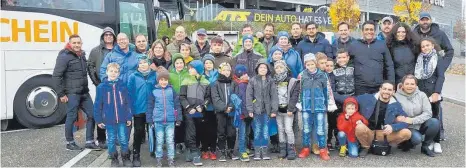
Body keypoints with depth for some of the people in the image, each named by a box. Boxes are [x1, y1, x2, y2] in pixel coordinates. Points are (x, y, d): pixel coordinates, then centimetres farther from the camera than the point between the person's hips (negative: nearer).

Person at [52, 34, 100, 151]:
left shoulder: (82, 55, 13)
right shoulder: (64, 57, -10)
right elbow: (56, 76, -14)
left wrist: (85, 87, 15)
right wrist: (61, 94, -14)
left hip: (84, 93, 8)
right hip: (72, 93, -8)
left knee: (92, 114, 7)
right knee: (71, 117, 2)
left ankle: (89, 142, 16)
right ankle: (70, 143, 17)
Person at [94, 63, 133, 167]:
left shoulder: (122, 85, -1)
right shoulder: (101, 87, -4)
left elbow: (128, 102, 2)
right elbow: (98, 105, -1)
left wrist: (129, 117, 0)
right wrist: (98, 119, -2)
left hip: (122, 119, 0)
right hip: (109, 120, 0)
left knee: (123, 139, 7)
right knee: (111, 140, 12)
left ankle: (126, 158, 24)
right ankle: (114, 159, 27)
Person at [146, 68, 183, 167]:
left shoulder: (171, 90, 2)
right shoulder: (154, 91, 1)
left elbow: (177, 105, 4)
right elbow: (150, 107, 5)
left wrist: (179, 118, 2)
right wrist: (150, 120, 2)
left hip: (170, 121, 0)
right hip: (158, 121, 0)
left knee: (170, 141, 6)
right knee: (159, 141, 10)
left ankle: (171, 159, 17)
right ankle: (158, 159, 21)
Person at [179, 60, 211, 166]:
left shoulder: (205, 82, 9)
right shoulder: (186, 81, 4)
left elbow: (208, 97, 10)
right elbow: (182, 97, 0)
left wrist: (202, 106, -6)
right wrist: (189, 108, -10)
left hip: (199, 112, 3)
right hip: (189, 112, -3)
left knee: (197, 134, 9)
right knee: (191, 134, -8)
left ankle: (191, 151, 20)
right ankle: (195, 155, -7)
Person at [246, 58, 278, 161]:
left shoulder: (270, 81, 4)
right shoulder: (253, 80, 2)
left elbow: (274, 96, 2)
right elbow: (249, 96, -1)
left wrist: (274, 110, -4)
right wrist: (250, 110, -6)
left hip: (266, 110, 1)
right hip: (256, 109, -1)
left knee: (266, 131, 5)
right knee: (257, 131, 4)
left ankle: (265, 151, 15)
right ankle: (257, 152, 12)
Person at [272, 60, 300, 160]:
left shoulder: (292, 81, -2)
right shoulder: (274, 81, 9)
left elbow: (294, 96, -8)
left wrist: (290, 109, -16)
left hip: (288, 110, -4)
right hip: (278, 109, 4)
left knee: (288, 129, -8)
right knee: (281, 130, 9)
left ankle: (291, 150, 2)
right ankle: (283, 150, 16)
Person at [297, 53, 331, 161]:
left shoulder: (322, 75, -1)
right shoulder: (302, 76, -1)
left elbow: (326, 91, 6)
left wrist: (326, 106, 7)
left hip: (319, 107, -1)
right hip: (306, 107, 1)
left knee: (320, 128, 3)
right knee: (306, 128, 11)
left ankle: (322, 149, 13)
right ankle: (306, 148, 22)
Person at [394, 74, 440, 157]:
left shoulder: (421, 95, 1)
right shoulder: (397, 96, -8)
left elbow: (428, 113, -7)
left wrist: (413, 120, -19)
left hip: (420, 125, 4)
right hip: (407, 128, -4)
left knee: (435, 122, -25)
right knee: (417, 138, -32)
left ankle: (425, 146, -3)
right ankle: (405, 143, 5)